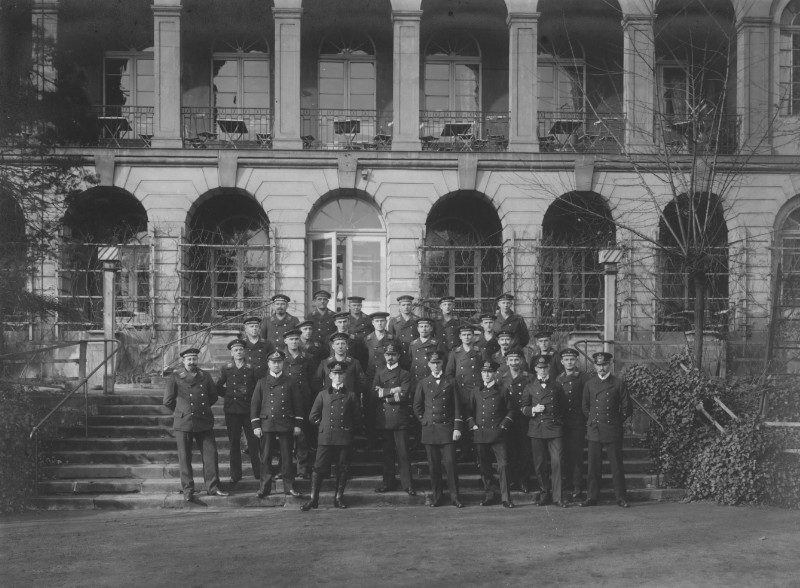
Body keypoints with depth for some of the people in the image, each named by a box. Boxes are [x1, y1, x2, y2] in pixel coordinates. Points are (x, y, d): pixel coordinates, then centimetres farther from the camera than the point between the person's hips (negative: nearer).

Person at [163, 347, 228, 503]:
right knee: (185, 458, 0)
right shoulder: (175, 377, 1)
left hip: (204, 422, 3)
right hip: (183, 423, -3)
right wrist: (180, 411, 10)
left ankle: (212, 487, 10)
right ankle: (188, 492, 7)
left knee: (211, 454, -1)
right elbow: (168, 401, 1)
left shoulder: (205, 376, 10)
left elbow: (213, 396, 18)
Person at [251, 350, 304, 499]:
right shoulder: (262, 383, 7)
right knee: (266, 457, 0)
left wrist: (298, 425, 1)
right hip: (267, 424, 0)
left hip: (286, 425, 0)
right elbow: (254, 404, 6)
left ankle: (289, 487, 9)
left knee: (287, 457, 2)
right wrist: (256, 425, -2)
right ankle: (264, 487, 6)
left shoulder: (289, 382, 7)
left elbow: (298, 403, 8)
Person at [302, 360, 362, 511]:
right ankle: (313, 499, 1)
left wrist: (349, 427, 10)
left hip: (344, 437, 0)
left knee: (343, 469, 3)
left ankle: (339, 498, 13)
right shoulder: (323, 394, 10)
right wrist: (323, 425, 9)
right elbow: (313, 416, 13)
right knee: (319, 468, -3)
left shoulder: (351, 394, 8)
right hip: (325, 437, 0)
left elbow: (356, 415, 14)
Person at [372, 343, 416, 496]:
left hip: (399, 416, -3)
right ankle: (388, 481, 18)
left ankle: (408, 484, 0)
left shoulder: (405, 374, 4)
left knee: (403, 452, -4)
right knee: (387, 451, 10)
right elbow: (374, 392, 1)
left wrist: (384, 394, -6)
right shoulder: (379, 372, 15)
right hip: (383, 418, 3)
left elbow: (403, 396, -10)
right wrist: (392, 390, -8)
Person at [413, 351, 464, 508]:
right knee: (433, 465, 2)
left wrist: (457, 427, -3)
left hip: (447, 428, -1)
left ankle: (455, 496, -1)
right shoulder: (423, 383, 9)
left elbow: (457, 406, 3)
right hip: (429, 430, 1)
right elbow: (417, 406, 14)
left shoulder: (451, 382, 6)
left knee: (450, 463, -7)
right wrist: (425, 421, 5)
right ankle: (436, 497, 10)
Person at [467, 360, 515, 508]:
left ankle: (505, 498, -6)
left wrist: (503, 426, -2)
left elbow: (510, 411, 8)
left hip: (497, 434, -3)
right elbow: (469, 411, 16)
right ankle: (489, 495, 18)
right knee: (484, 467, 7)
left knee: (503, 465, -9)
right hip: (480, 434, 3)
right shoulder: (476, 392, 11)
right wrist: (472, 425, 2)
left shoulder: (502, 390, 5)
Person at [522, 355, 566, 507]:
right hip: (536, 429, 1)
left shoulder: (556, 386, 11)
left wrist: (559, 419, 5)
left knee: (557, 462, -9)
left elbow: (562, 406, 17)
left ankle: (557, 496, -6)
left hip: (554, 428, -1)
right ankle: (545, 493, 15)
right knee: (539, 464, 3)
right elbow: (523, 408, 11)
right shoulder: (530, 387, 11)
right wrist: (533, 410, -7)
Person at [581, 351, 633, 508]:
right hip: (594, 431, 2)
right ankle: (592, 497, 9)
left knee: (616, 466, 0)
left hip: (613, 431, -2)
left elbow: (627, 407, 5)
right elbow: (585, 407, 19)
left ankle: (621, 497, 9)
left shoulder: (618, 383, 1)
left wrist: (617, 421, 6)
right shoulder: (589, 384, 8)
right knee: (593, 466, 2)